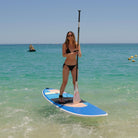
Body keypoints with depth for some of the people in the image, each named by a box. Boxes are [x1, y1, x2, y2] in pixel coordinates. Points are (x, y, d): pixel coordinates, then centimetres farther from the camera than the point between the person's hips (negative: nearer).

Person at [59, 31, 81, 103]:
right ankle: (60, 96, 9)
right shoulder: (65, 45, -7)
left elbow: (80, 55, -7)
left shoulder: (76, 44, 0)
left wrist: (77, 50, -28)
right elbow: (63, 55, -18)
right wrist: (71, 53, -35)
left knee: (75, 82, 8)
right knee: (64, 82, -5)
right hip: (67, 65, -3)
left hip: (74, 65, 3)